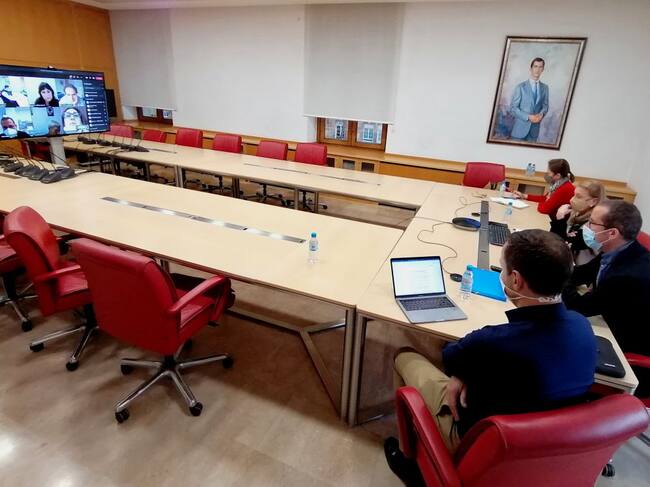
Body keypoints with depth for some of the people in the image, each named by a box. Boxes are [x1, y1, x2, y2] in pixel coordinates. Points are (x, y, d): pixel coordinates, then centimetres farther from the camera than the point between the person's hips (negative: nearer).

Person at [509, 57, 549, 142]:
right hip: (520, 128, -3)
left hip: (534, 129, 3)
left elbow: (545, 106, 14)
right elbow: (513, 108, -6)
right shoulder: (520, 87, -3)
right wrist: (528, 117, -16)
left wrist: (541, 114, -10)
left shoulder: (545, 87, 9)